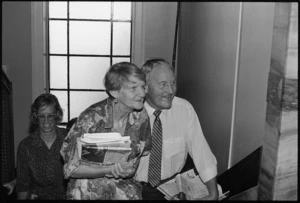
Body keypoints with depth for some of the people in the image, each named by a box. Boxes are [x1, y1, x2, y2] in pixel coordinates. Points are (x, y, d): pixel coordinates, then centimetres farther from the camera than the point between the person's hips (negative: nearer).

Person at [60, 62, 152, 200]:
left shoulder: (141, 116, -7)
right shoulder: (91, 118, -20)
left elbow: (145, 151, 12)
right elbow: (71, 169, -14)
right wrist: (110, 170, -25)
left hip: (124, 186, 3)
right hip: (88, 190, -2)